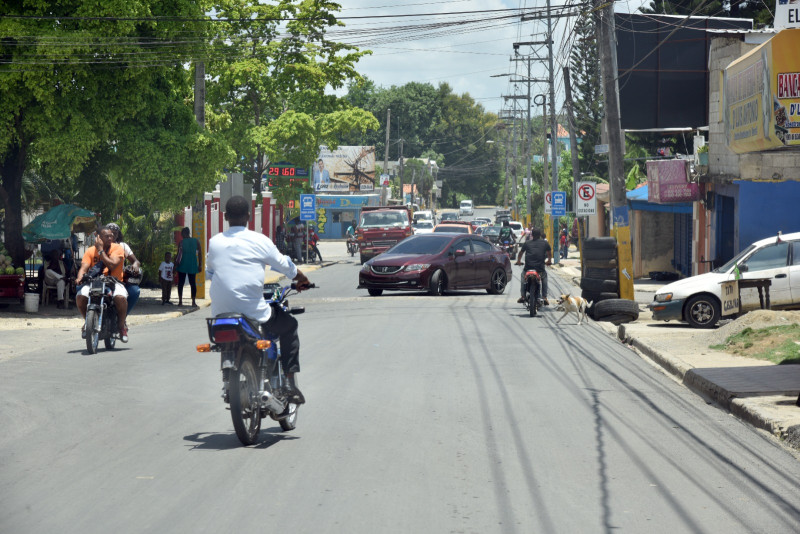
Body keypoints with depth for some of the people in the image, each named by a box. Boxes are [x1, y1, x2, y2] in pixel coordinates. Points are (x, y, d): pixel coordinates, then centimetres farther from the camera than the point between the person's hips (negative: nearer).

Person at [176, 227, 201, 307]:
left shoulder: (181, 242, -4)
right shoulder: (196, 242, 5)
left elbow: (179, 254, -6)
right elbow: (199, 254, 3)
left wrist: (175, 265, -1)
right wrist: (200, 265, 6)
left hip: (183, 265, -2)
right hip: (193, 266, 2)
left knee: (181, 283, 5)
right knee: (193, 283, 6)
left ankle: (180, 301, 0)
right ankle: (193, 302, -1)